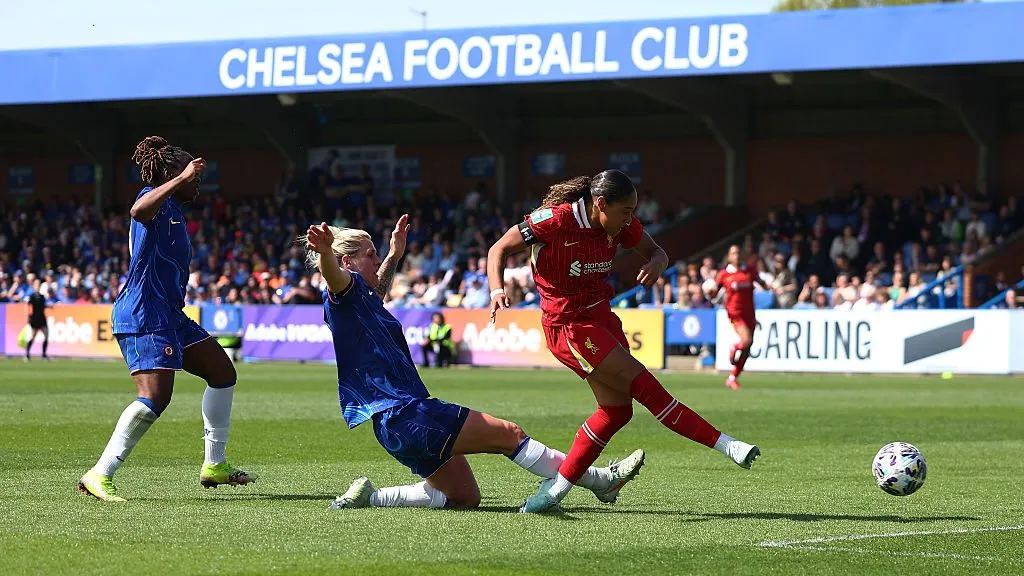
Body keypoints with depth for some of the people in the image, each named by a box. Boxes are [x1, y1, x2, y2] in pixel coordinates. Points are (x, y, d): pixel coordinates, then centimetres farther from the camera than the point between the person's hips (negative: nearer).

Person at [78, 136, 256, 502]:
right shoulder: (158, 200, -9)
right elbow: (138, 211, -36)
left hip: (168, 315, 11)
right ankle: (99, 475, -20)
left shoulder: (172, 209, 21)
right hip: (144, 317, -11)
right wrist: (182, 178, -36)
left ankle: (215, 465, 22)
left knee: (222, 373, 16)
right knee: (155, 397, -21)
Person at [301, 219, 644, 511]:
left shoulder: (365, 299, 19)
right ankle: (598, 480, 1)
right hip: (405, 415, -11)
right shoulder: (345, 293, -9)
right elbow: (334, 275, -35)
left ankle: (368, 496, 10)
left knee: (465, 498, 15)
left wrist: (394, 256, 53)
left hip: (395, 424, 11)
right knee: (508, 434, -6)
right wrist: (325, 250, -56)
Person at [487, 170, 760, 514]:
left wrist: (656, 264, -13)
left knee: (617, 409, -1)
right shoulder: (557, 220, -19)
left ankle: (558, 487, 8)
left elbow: (657, 253, 12)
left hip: (600, 317, 8)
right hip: (568, 326, -8)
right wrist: (497, 292, -28)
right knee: (645, 387, -13)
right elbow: (499, 250, -11)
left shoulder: (621, 225, -2)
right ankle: (725, 445, -12)